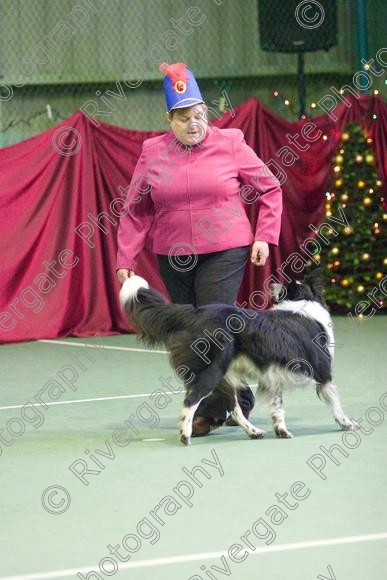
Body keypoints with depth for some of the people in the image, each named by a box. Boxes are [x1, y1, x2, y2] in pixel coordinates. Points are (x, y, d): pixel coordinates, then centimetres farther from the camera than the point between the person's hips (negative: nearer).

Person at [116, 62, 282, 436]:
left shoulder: (229, 144, -2)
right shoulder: (152, 153, 3)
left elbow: (270, 190, 7)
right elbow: (136, 212, 6)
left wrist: (264, 236, -1)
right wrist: (125, 260, 2)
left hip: (225, 252, -3)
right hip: (173, 258, 3)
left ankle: (211, 410, -4)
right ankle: (239, 401, 20)